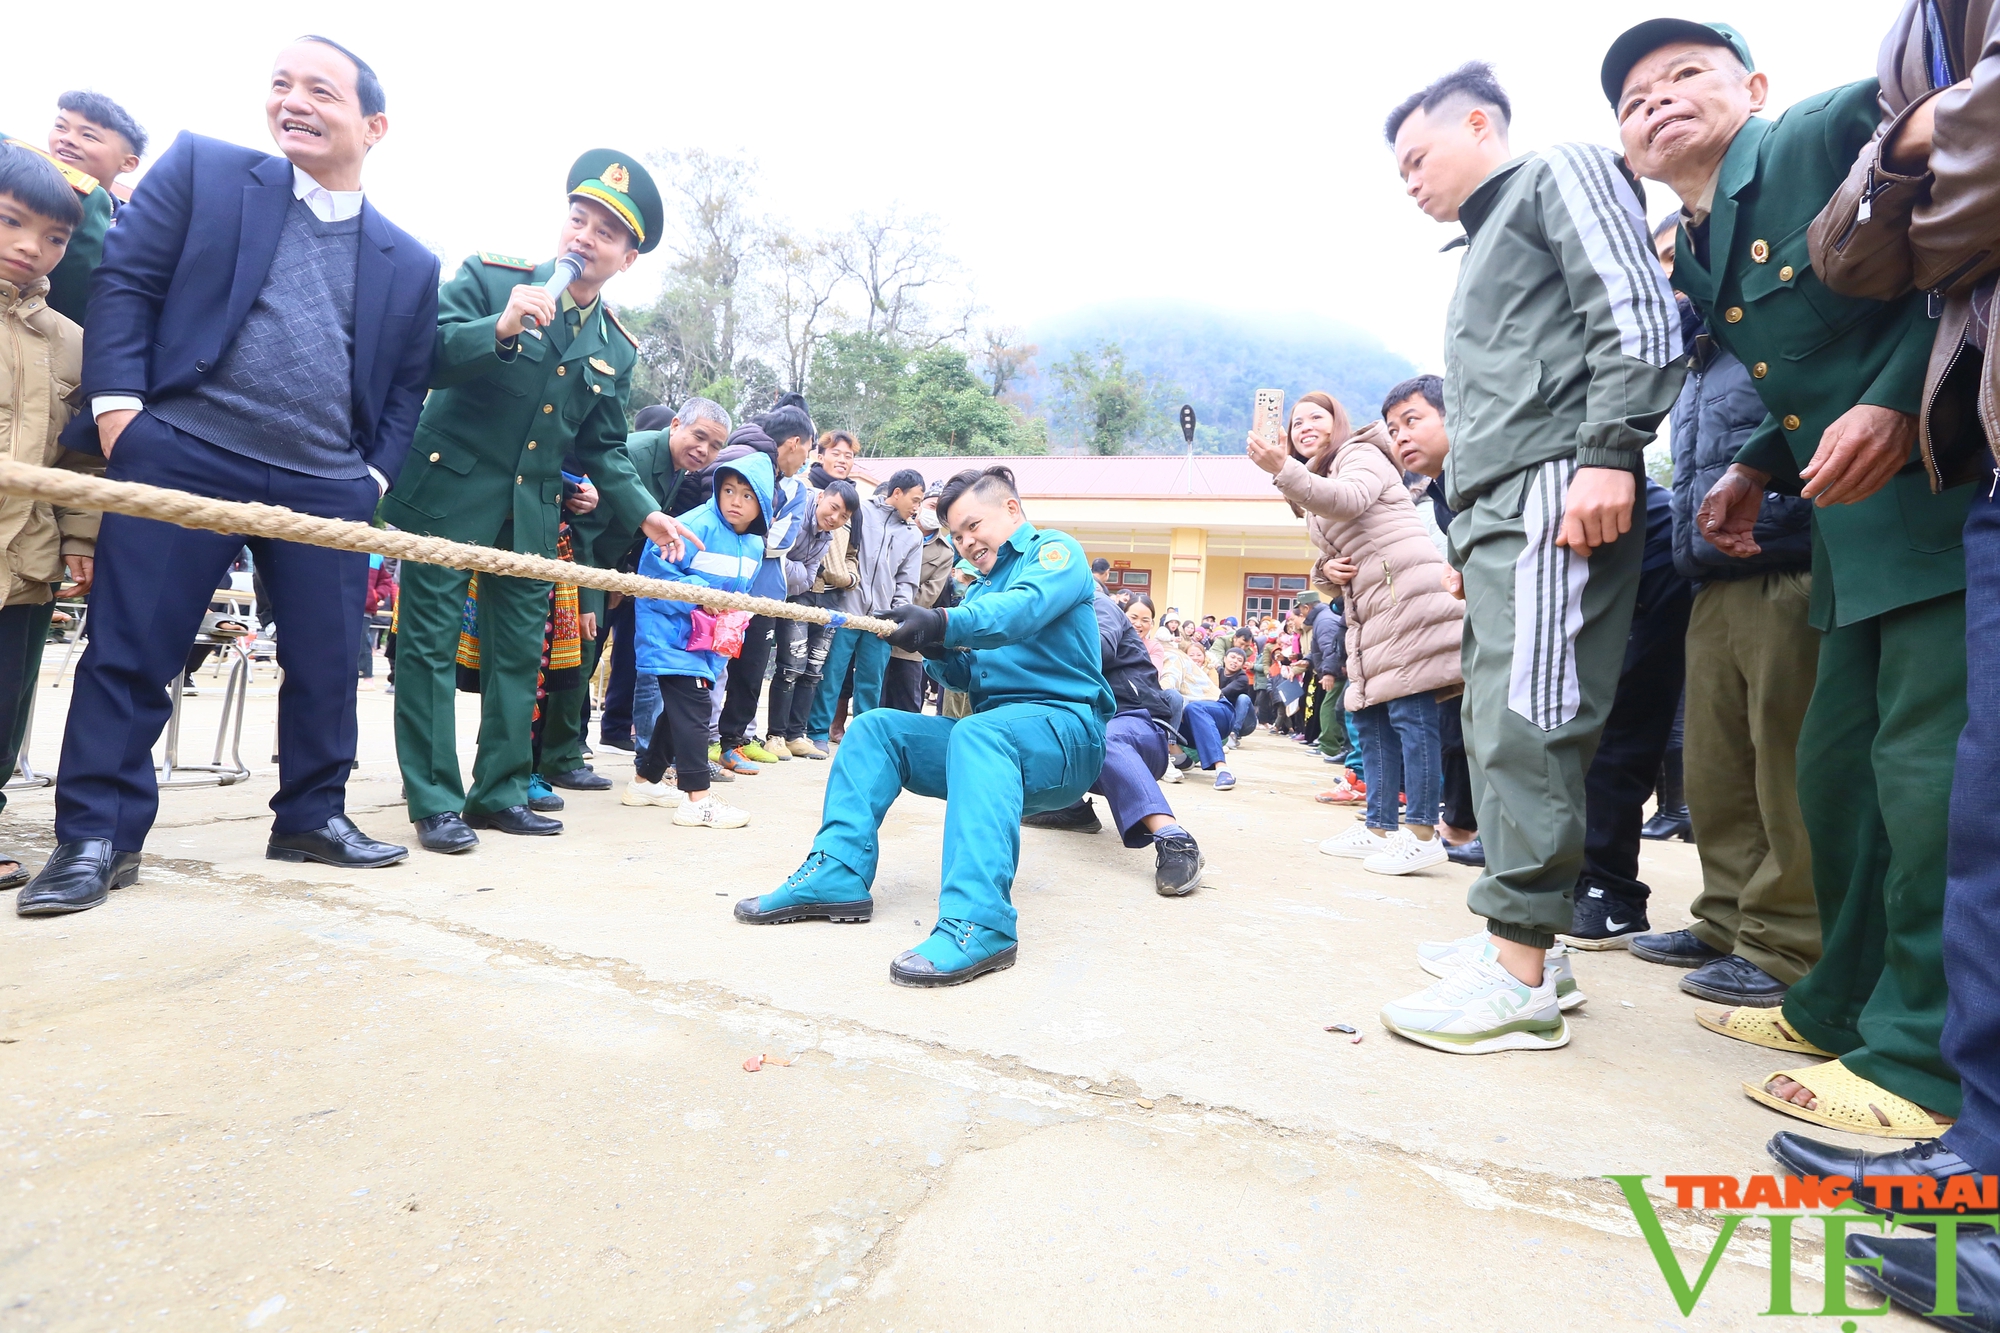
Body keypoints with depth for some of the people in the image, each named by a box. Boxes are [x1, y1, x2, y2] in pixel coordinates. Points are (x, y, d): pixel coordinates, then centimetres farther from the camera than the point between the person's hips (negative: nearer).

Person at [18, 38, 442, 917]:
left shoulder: (409, 263, 12)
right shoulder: (201, 169, 8)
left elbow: (405, 386, 15)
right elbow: (122, 280, 4)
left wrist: (374, 476, 4)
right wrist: (118, 408, -7)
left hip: (327, 487, 2)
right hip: (183, 456, -1)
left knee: (328, 659, 4)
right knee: (129, 648, 0)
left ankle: (311, 815, 20)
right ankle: (95, 835, 11)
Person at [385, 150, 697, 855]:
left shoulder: (618, 348, 9)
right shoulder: (489, 276, -2)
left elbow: (603, 447, 14)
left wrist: (643, 511, 2)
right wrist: (500, 330, -26)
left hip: (532, 513, 4)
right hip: (451, 490, -4)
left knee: (519, 651, 7)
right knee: (431, 642, -2)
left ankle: (500, 792, 19)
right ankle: (434, 802, 6)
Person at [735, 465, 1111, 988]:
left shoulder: (1054, 550, 1)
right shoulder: (980, 590, 25)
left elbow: (1027, 607, -22)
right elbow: (962, 676, 13)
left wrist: (944, 622, -36)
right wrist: (937, 650, -10)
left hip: (1065, 730, -8)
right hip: (990, 730, 8)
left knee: (977, 733, -38)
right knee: (875, 726, -3)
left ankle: (978, 921, -49)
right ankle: (836, 875, -15)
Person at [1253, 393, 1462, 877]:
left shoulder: (1361, 454, 0)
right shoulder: (1316, 490, 26)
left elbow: (1348, 499, -23)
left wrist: (1282, 470, -36)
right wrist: (1325, 569, 3)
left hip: (1408, 595, -10)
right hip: (1370, 613, 10)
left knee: (1410, 711, -12)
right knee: (1371, 717, 9)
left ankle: (1422, 834, -9)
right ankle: (1380, 827, 15)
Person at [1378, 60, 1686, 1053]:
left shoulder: (1563, 172, 9)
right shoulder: (1483, 249, 34)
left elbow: (1637, 313, -8)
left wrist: (1610, 451, -20)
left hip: (1555, 488, -9)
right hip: (1495, 507, 9)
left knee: (1525, 723, -15)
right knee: (1497, 724, 4)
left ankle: (1518, 980, -12)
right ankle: (1523, 937, 10)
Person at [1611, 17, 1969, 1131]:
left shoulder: (1843, 126, -3)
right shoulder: (1691, 262, 16)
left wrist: (1898, 401, -23)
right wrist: (1758, 472, 9)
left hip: (1942, 484, -8)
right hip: (1855, 530, 8)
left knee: (1928, 766, -11)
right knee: (1837, 763, 11)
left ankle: (1925, 1059, -1)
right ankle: (1845, 1005, 25)